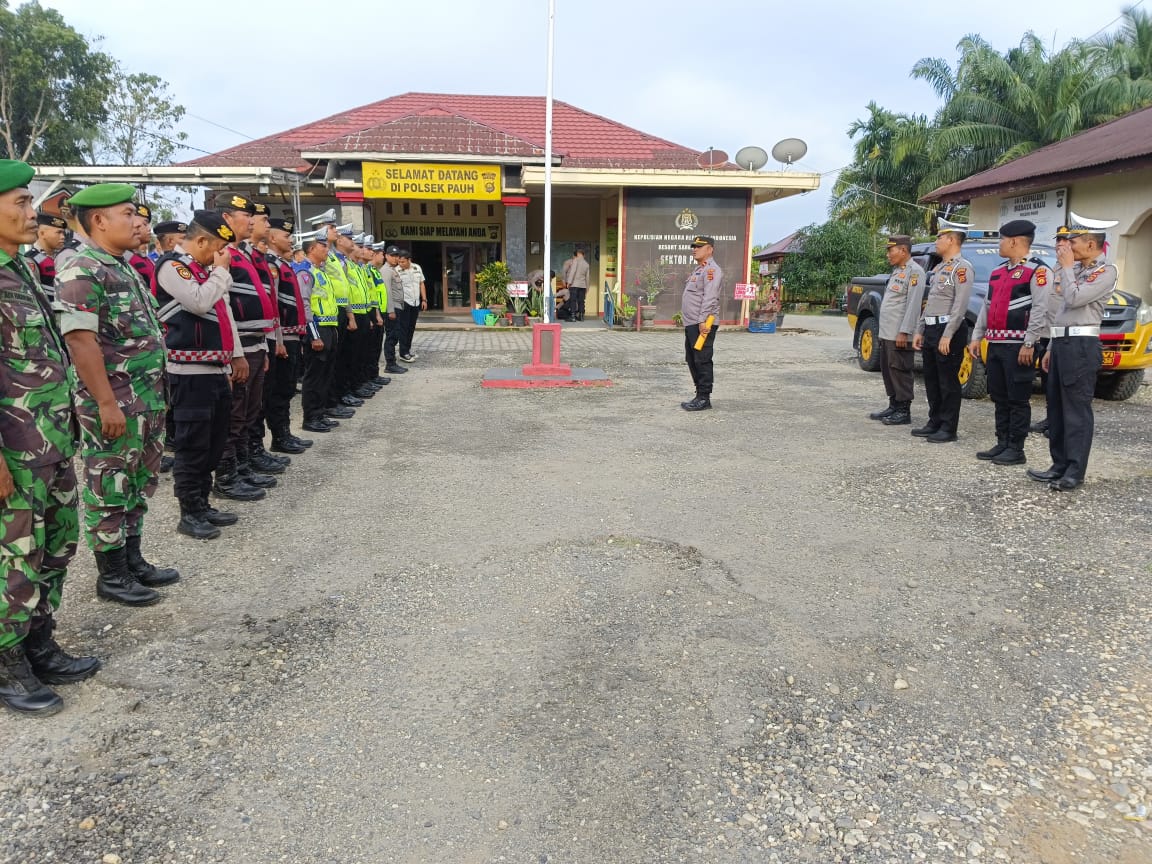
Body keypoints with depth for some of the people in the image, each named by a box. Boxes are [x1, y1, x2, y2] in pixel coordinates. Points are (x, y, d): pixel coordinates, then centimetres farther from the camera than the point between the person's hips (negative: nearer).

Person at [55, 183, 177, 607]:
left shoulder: (124, 267, 15)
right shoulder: (81, 271, -14)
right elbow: (80, 339, -20)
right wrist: (107, 402, -22)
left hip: (147, 398, 9)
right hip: (114, 403, -9)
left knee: (137, 484, 16)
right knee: (109, 490, 3)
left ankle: (132, 560, 29)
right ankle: (111, 575, 14)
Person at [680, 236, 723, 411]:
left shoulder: (711, 270, -10)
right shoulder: (698, 270, 23)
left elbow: (710, 297, -20)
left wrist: (702, 320, -25)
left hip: (702, 325, -10)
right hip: (691, 324, 11)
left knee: (702, 361, -8)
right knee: (692, 361, 13)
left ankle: (704, 398, -4)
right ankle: (699, 395, 20)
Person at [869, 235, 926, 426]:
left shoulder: (914, 271, -10)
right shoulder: (897, 271, 19)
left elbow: (913, 304, -17)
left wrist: (904, 332, -22)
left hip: (900, 335, -9)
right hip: (887, 333, 9)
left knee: (900, 372, -5)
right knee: (887, 371, 12)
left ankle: (904, 411, 1)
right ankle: (893, 406, 21)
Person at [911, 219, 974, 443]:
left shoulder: (961, 267, -10)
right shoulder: (939, 267, 19)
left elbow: (961, 304, -18)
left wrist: (947, 335, -22)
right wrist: (920, 331, 17)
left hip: (948, 331, -9)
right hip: (931, 330, 9)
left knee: (948, 382, -3)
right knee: (931, 380, 13)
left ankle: (948, 429, 3)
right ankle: (935, 423, 22)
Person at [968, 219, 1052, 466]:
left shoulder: (1037, 271, -9)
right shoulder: (998, 272, 17)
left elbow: (1040, 310, -16)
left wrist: (1029, 344, -20)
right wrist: (976, 337, 15)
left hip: (1018, 346, -8)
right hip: (995, 344, 8)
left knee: (1017, 399, -2)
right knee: (999, 398, 12)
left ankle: (1016, 450, 5)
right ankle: (1002, 444, 21)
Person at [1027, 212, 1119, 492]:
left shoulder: (1105, 272, -7)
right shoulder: (1076, 269, 20)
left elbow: (1074, 299, -20)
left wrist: (1066, 267, -6)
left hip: (1081, 345, -9)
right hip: (1062, 343, 9)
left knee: (1077, 410, -7)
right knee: (1056, 408, 10)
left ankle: (1075, 472, -3)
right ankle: (1060, 465, 17)